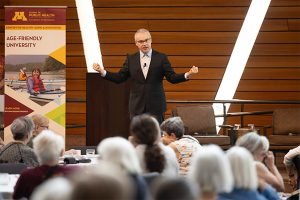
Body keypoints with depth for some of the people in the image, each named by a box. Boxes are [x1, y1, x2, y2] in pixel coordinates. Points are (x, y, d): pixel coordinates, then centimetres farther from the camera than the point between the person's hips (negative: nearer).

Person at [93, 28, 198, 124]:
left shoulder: (161, 58, 1)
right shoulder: (130, 59, 7)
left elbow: (172, 77, -2)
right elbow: (119, 77, 6)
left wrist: (187, 75, -19)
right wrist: (103, 72, -7)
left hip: (156, 107, -2)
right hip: (137, 107, 2)